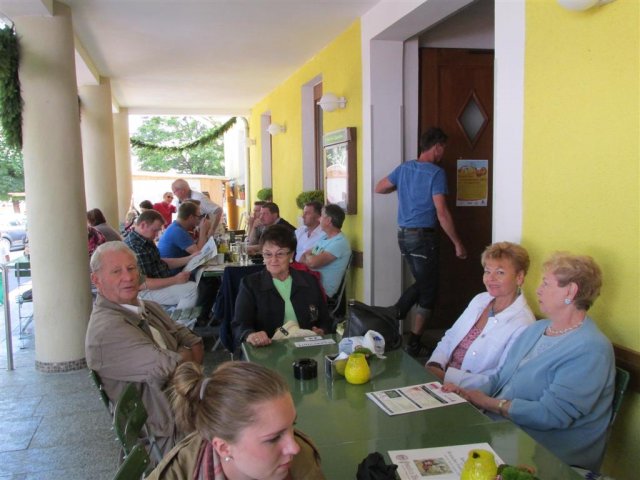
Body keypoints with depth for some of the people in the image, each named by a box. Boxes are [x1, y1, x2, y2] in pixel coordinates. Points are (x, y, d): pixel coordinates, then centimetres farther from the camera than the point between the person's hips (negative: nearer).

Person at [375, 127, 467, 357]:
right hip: (423, 236, -7)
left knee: (420, 283, 23)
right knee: (428, 290, 5)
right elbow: (441, 212, -17)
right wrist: (457, 243, -11)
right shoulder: (436, 173, -13)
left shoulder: (404, 168, 7)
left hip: (403, 235, 7)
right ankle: (414, 342, 7)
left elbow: (379, 188, 18)